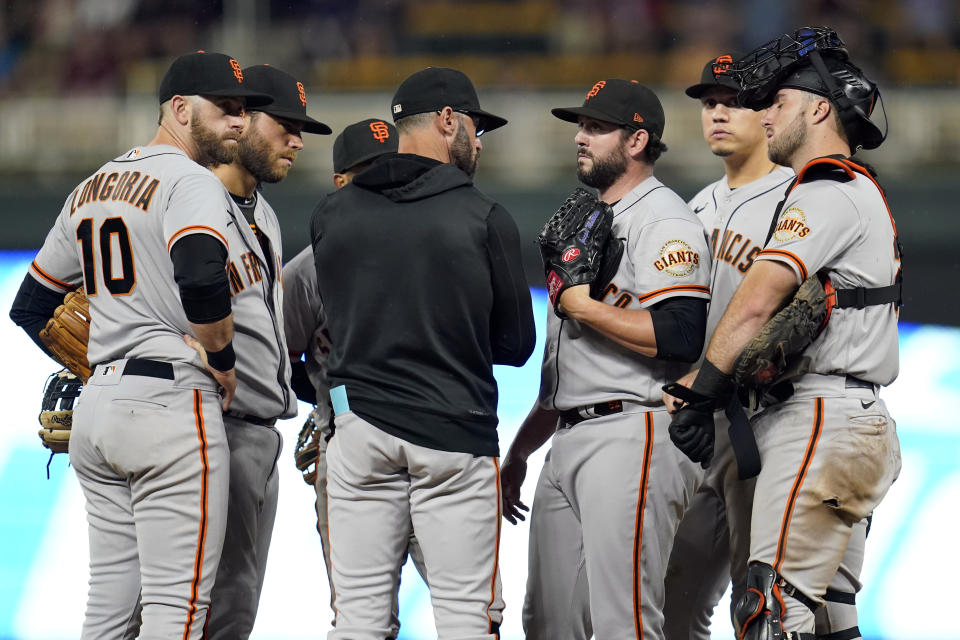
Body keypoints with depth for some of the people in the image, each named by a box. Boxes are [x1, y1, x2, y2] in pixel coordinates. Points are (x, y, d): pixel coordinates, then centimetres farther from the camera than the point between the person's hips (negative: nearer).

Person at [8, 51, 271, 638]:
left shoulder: (89, 191, 19)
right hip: (171, 404, -9)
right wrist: (223, 362, -12)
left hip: (97, 406, 9)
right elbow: (200, 276, -28)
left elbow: (30, 308, 24)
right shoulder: (190, 182, -8)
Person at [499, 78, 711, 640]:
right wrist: (519, 452, 25)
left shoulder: (664, 222, -7)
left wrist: (584, 306, -13)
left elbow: (680, 338, -21)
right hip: (568, 445, 10)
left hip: (633, 440, -10)